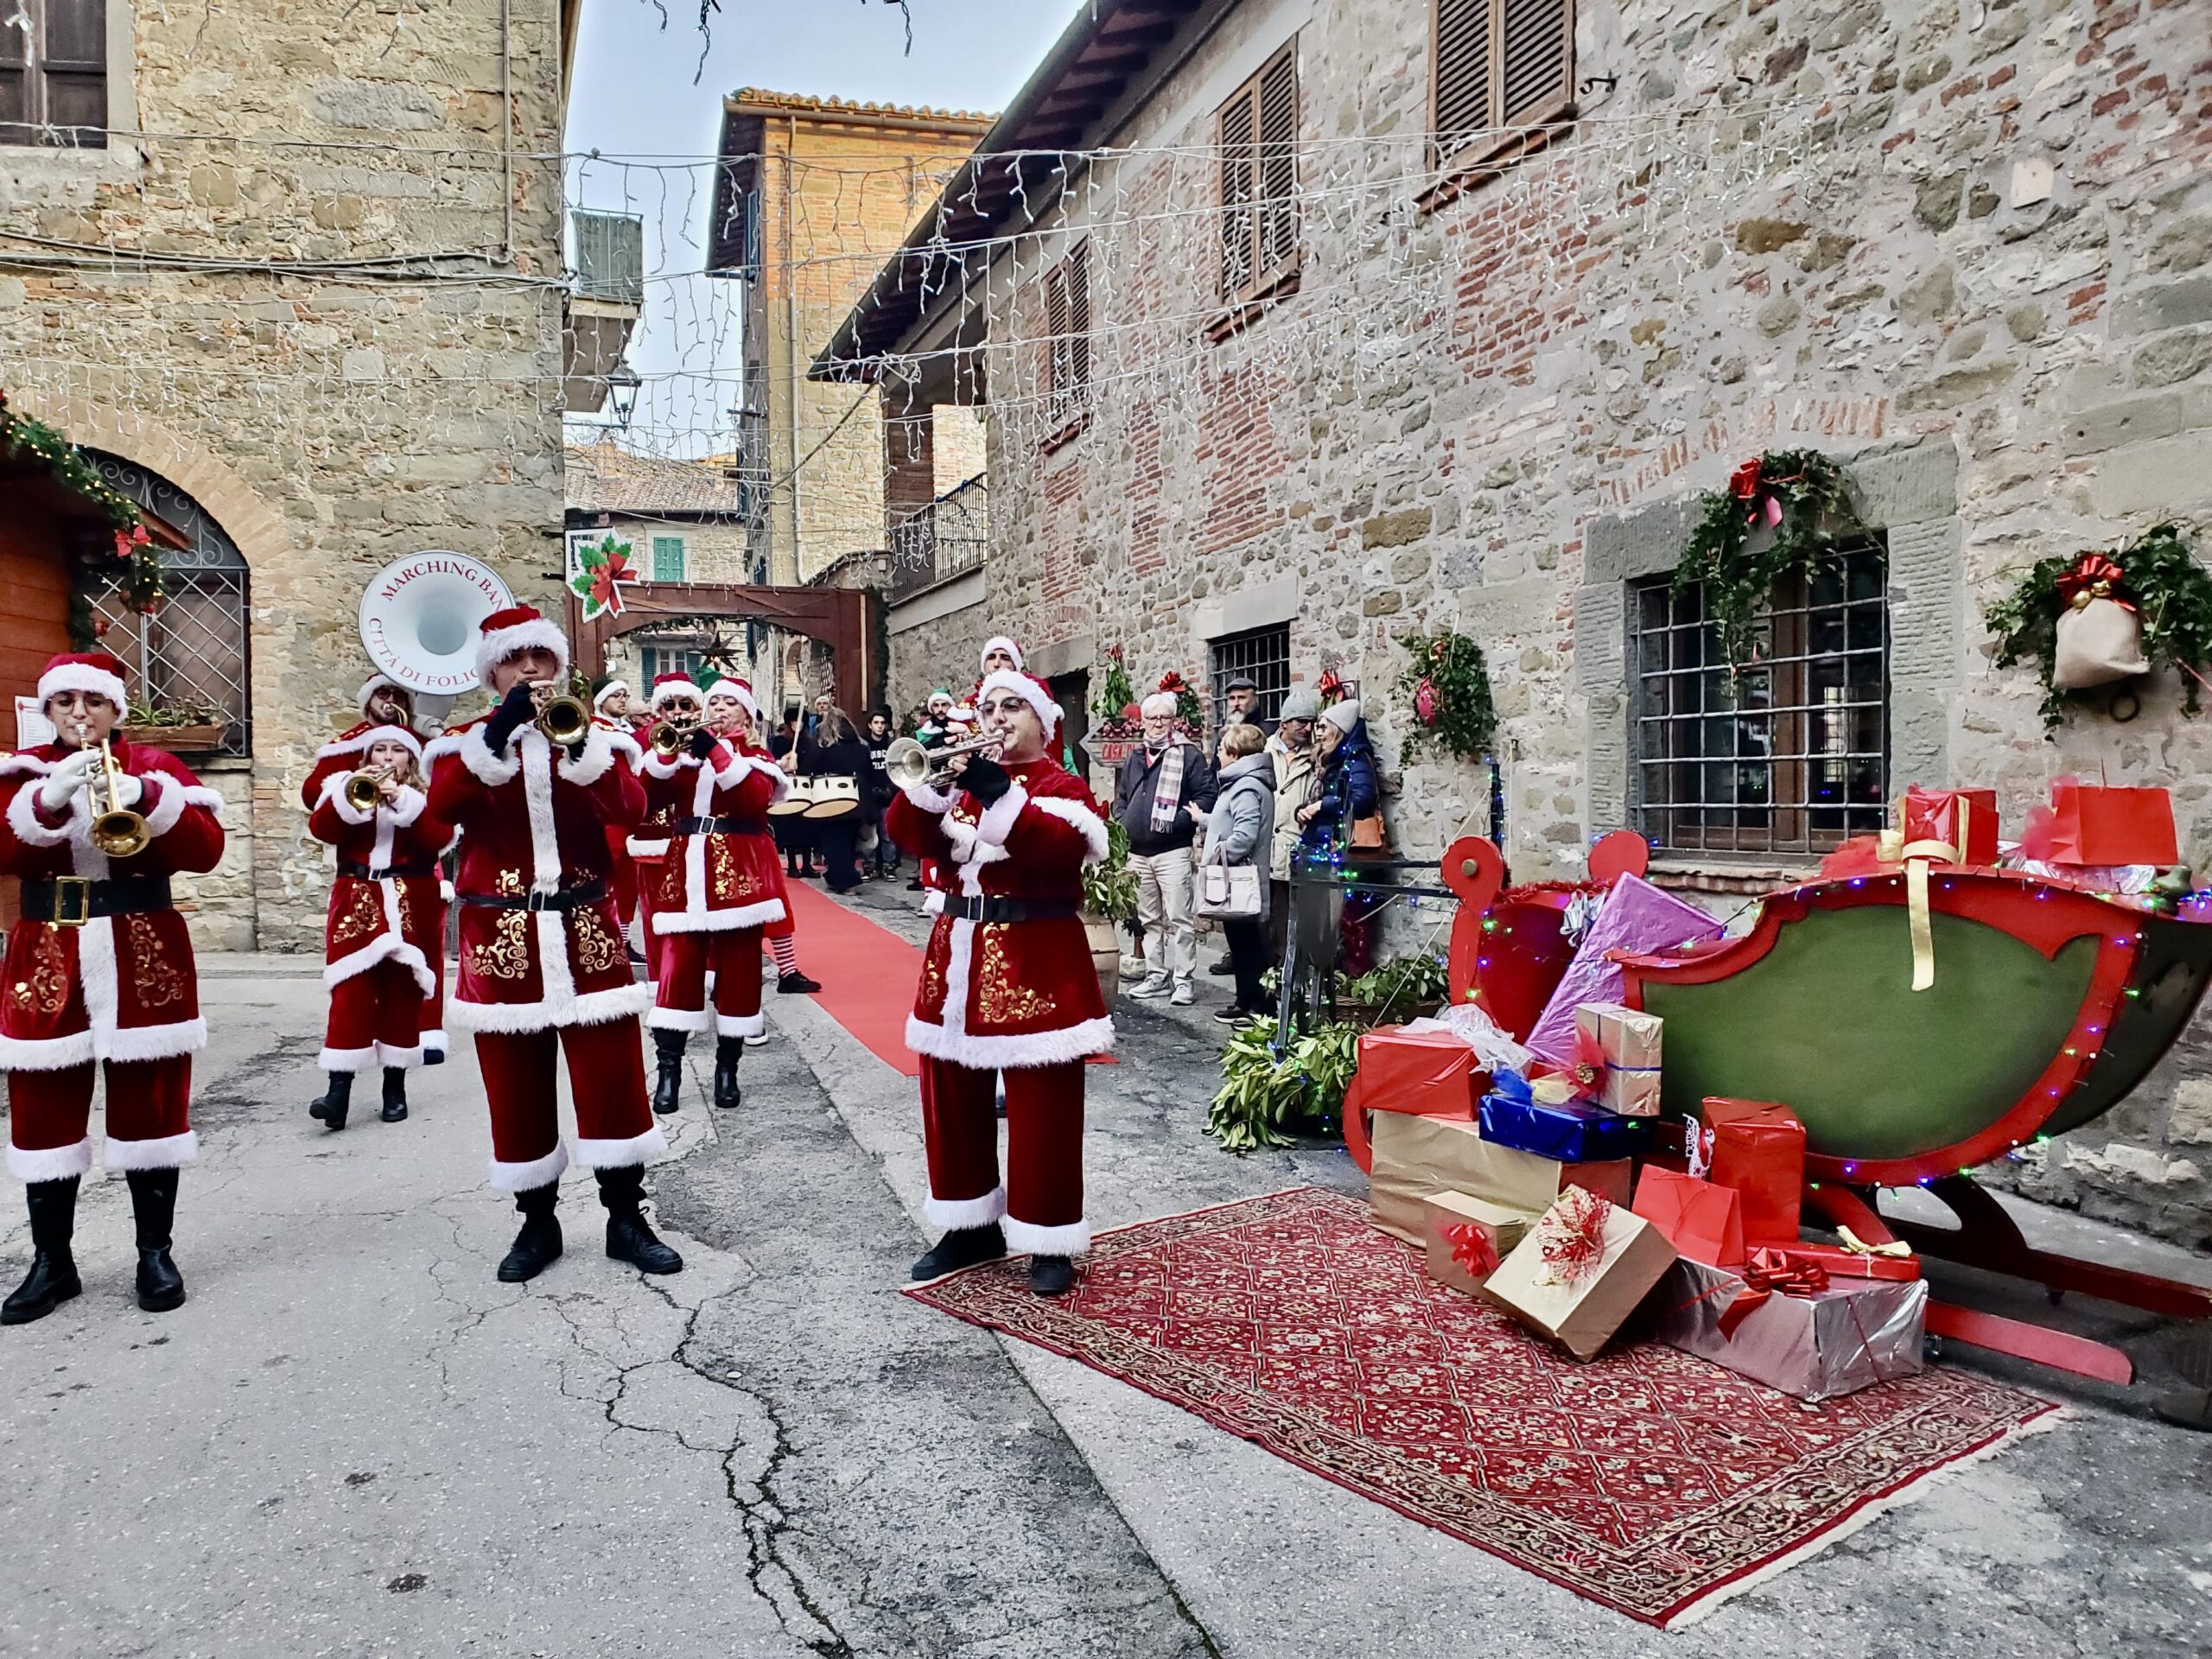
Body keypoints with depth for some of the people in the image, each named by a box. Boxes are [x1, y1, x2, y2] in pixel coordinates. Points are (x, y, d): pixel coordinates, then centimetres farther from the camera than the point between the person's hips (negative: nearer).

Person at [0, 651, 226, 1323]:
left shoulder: (153, 765, 4)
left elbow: (206, 850, -8)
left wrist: (147, 799, -22)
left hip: (144, 959, -1)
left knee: (150, 1108, 4)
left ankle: (155, 1254, 15)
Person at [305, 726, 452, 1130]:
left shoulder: (427, 794, 7)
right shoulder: (348, 786, 13)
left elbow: (440, 837, -12)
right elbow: (320, 830, -4)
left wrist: (403, 800, -20)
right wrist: (348, 794, -17)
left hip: (410, 906, -1)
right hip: (357, 902, 1)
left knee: (401, 994, 4)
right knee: (350, 992, -9)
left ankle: (396, 1088, 13)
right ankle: (339, 1088, -13)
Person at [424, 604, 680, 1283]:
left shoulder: (591, 732, 8)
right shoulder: (466, 740, 6)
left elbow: (630, 807, -10)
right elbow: (441, 807, -16)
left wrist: (576, 742, -25)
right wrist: (499, 732, -26)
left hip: (586, 928, 0)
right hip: (502, 934, 0)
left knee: (614, 1076, 0)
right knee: (516, 1088, 6)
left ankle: (627, 1219, 12)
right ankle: (537, 1223, 21)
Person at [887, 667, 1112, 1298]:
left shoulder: (1062, 785, -3)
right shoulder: (966, 778, 14)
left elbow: (1061, 846, -24)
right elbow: (909, 834, 0)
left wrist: (1000, 794, -30)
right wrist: (929, 779, -15)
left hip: (1033, 962, -6)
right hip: (959, 954, 6)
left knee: (1041, 1110, 0)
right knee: (953, 1101, 12)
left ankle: (1049, 1241, 12)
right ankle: (973, 1226, 27)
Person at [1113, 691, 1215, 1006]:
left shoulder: (1189, 754, -3)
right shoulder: (1135, 757, 17)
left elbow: (1206, 796, -9)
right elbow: (1121, 798, 25)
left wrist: (1177, 821, -18)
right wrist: (1123, 822, 6)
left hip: (1173, 851, -6)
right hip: (1138, 852, 6)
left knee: (1178, 919, -7)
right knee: (1149, 919, 12)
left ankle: (1183, 980, -1)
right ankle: (1157, 977, 20)